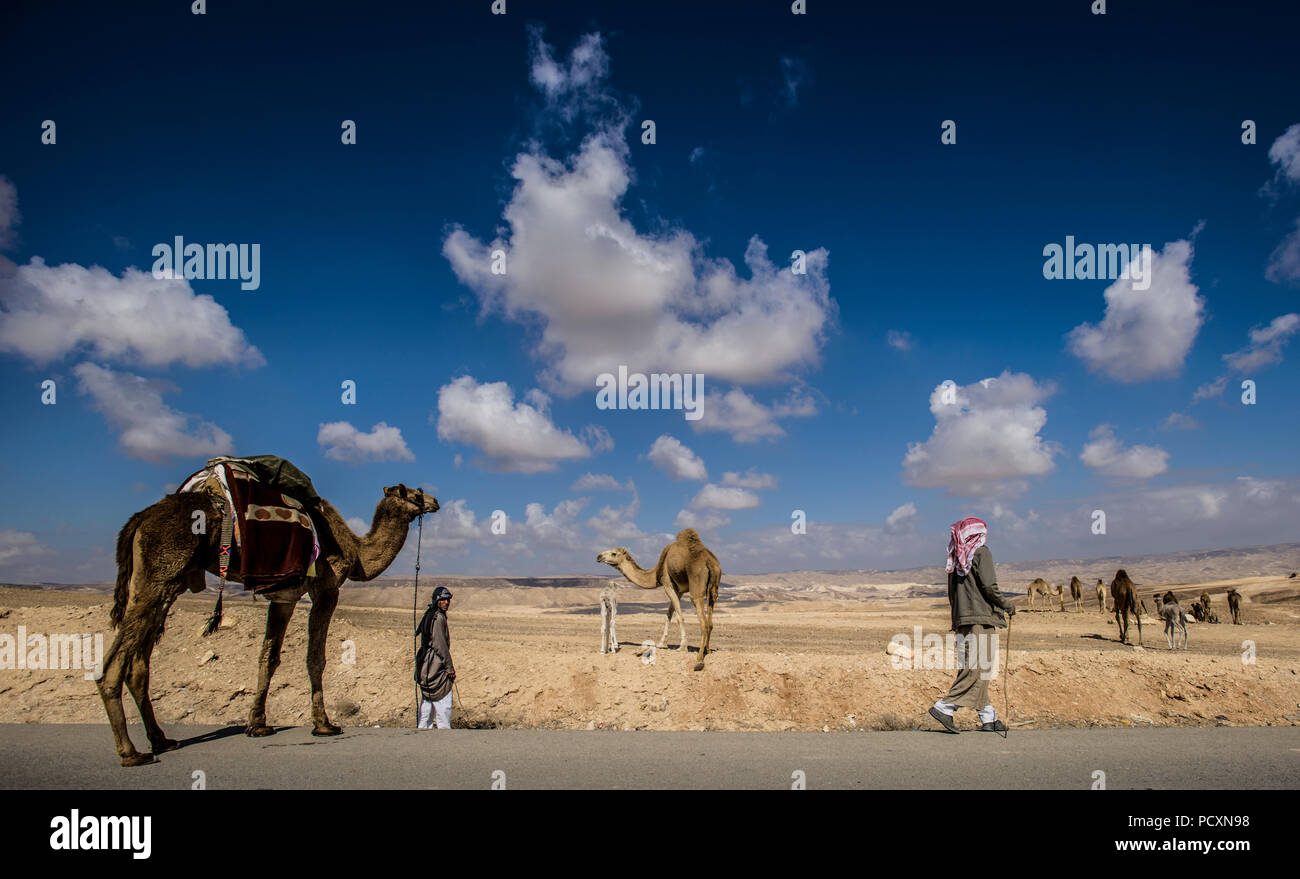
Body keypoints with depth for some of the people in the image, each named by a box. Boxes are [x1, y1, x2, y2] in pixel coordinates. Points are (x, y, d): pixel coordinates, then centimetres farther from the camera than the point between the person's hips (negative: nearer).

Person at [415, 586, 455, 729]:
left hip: (425, 666, 10)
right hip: (436, 666, -10)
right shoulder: (438, 617, -15)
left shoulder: (429, 615, 15)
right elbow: (440, 644, -19)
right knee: (443, 704, -5)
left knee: (427, 702, 15)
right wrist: (450, 667, -13)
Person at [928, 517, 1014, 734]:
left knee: (969, 669, 7)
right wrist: (1005, 605, 0)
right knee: (977, 668, -8)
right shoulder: (981, 552, -5)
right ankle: (945, 707, -16)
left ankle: (988, 718, 11)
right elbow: (988, 585, -14)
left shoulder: (956, 558, 16)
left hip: (962, 619, 8)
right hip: (981, 618, -8)